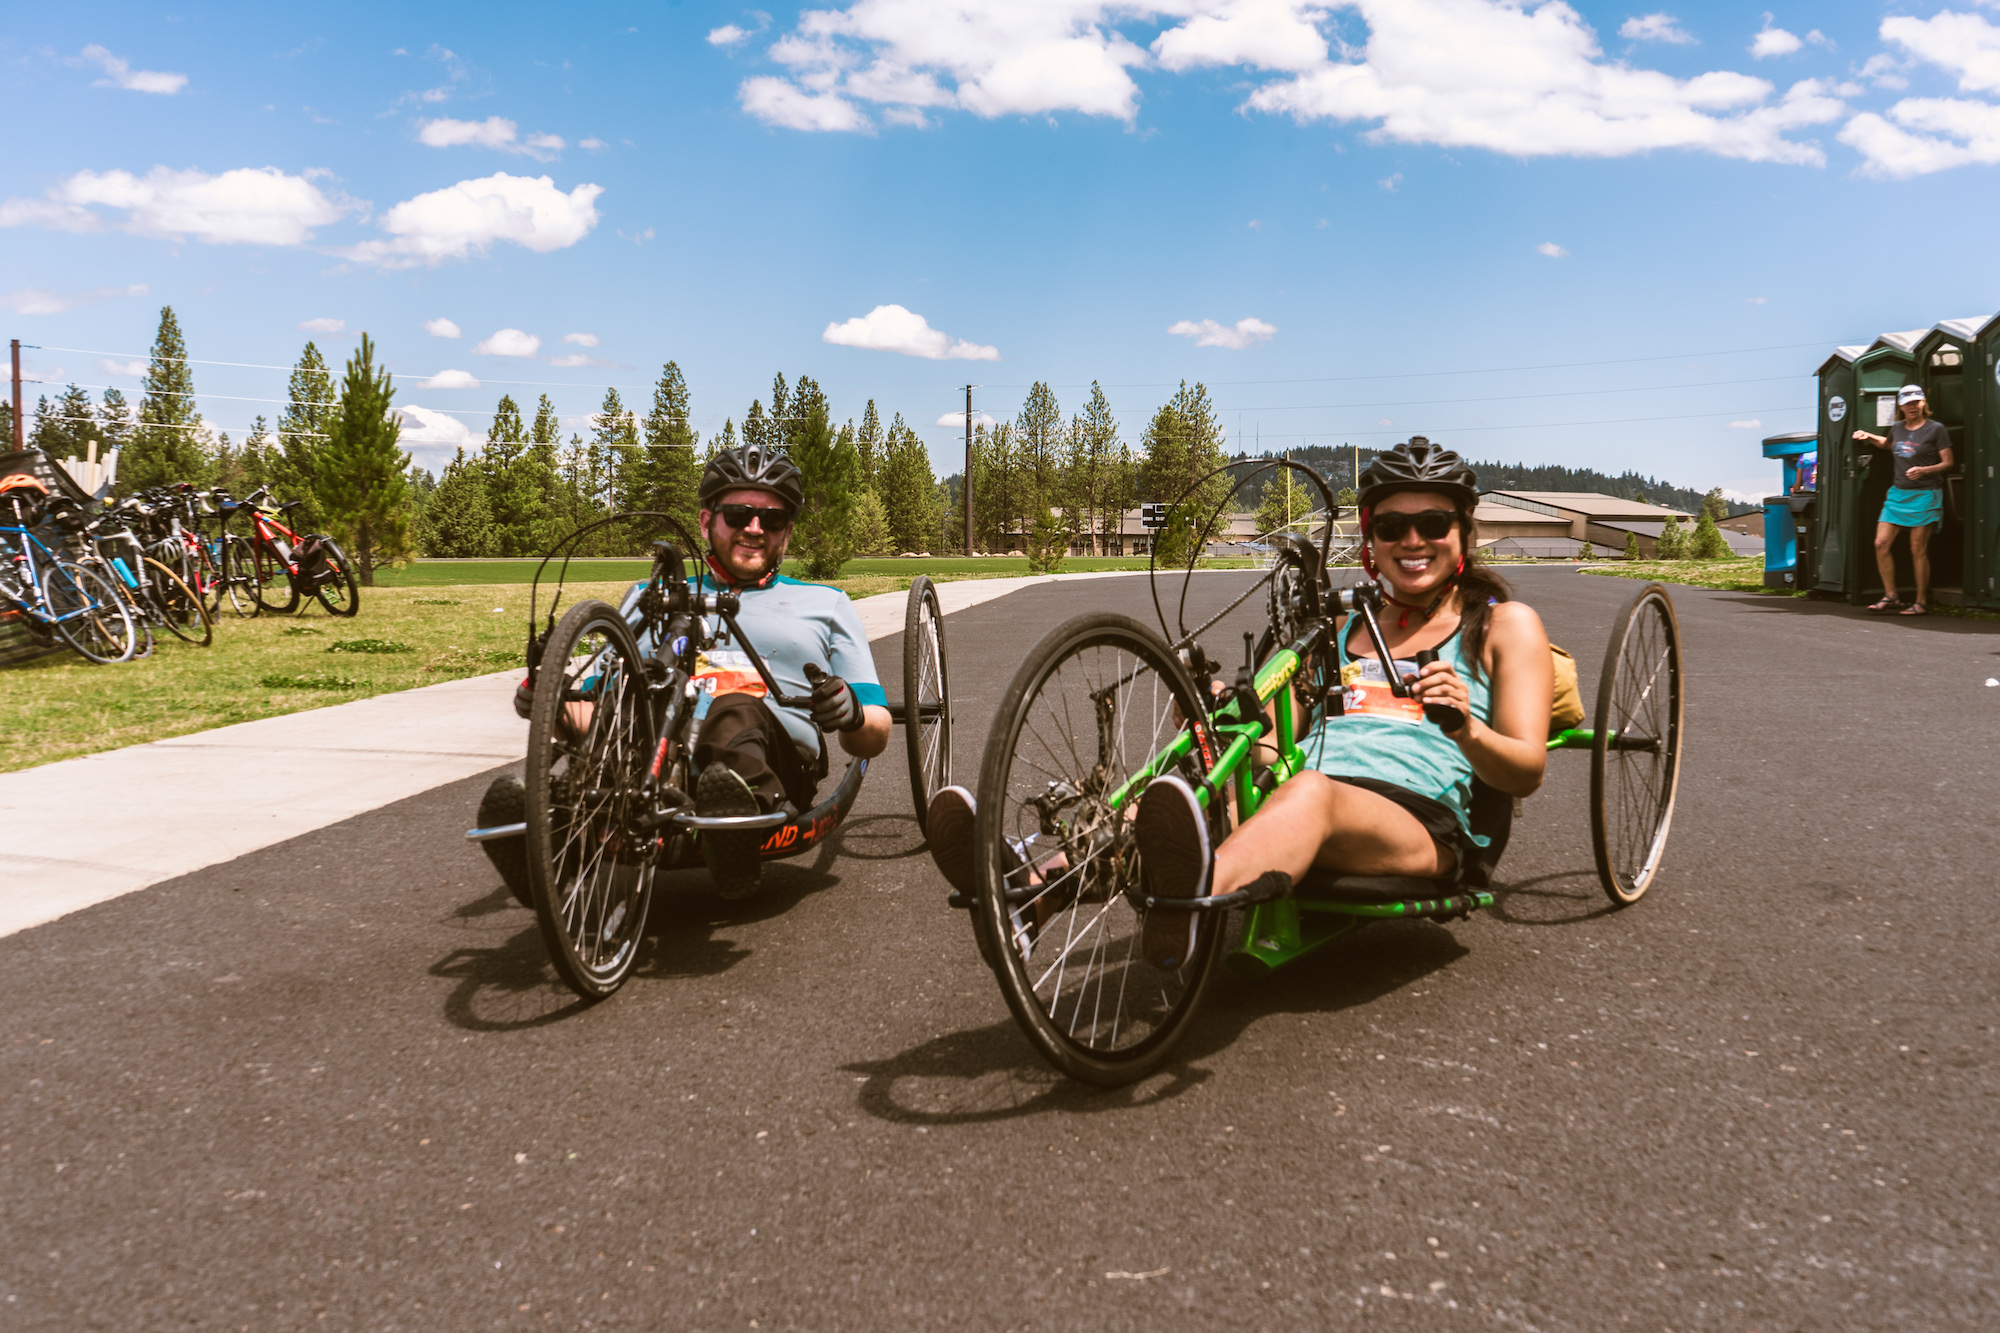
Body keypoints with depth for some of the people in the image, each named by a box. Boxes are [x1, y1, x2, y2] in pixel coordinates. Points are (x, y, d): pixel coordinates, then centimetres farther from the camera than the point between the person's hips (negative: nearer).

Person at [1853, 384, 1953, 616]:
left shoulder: (1936, 429, -3)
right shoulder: (1897, 428, 12)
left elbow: (1947, 463, -5)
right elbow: (1887, 443, 36)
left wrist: (1924, 470, -21)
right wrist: (1869, 437, 18)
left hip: (1924, 494, -6)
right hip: (1898, 493, 6)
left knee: (1918, 549, -5)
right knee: (1881, 544, -2)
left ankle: (1922, 603, 2)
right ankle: (1891, 596, 7)